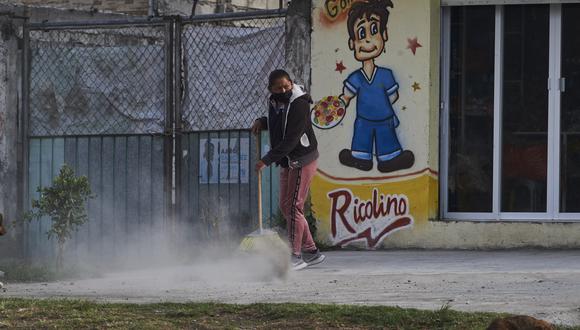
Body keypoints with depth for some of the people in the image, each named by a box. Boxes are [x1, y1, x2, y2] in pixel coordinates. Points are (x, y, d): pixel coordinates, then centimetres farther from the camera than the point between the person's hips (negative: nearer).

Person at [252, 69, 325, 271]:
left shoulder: (299, 104, -20)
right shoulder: (275, 103, 7)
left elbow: (291, 140, -26)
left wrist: (267, 160, -29)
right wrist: (261, 121, 6)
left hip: (302, 160, -9)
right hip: (287, 162, 10)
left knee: (293, 207, -11)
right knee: (285, 207, 11)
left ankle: (296, 256, -7)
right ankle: (311, 252, 19)